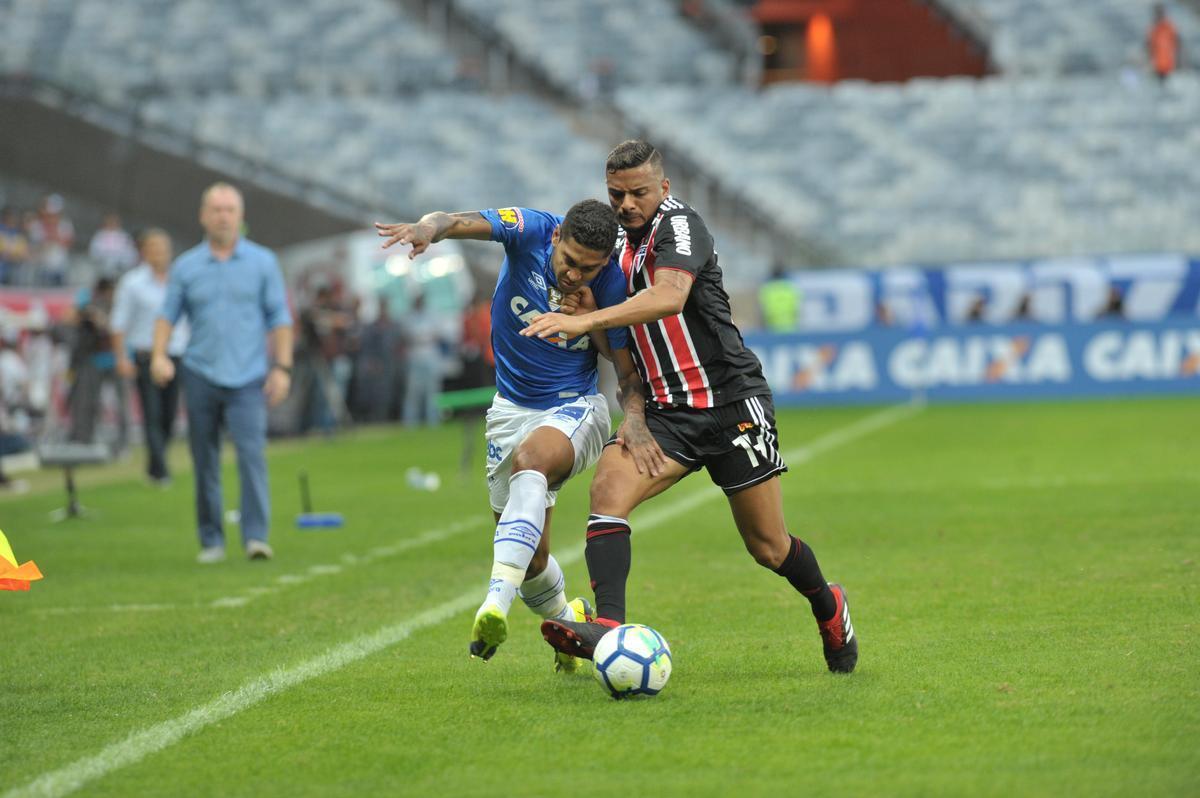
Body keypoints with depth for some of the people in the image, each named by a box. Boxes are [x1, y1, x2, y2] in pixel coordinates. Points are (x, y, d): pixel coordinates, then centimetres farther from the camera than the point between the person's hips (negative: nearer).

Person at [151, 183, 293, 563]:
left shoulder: (263, 262, 6)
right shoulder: (185, 266, 8)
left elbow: (279, 317, 7)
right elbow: (167, 314, 8)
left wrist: (282, 367, -1)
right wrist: (159, 354, -8)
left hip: (248, 377, -1)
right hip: (200, 375, 1)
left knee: (252, 453, -15)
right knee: (205, 462, 3)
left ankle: (256, 536, -18)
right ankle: (211, 541, 12)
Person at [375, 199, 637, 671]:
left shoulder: (611, 284, -15)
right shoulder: (531, 231, -15)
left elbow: (628, 367, -7)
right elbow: (464, 223, -33)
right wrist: (429, 228, -55)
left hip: (575, 406, -3)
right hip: (512, 409, 3)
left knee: (529, 458, -38)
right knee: (531, 556, 4)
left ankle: (498, 603, -49)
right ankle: (569, 621, 37)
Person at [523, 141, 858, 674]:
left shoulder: (680, 225, -14)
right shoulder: (624, 240, 11)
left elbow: (669, 298, -35)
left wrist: (584, 322, -43)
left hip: (732, 403, -6)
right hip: (667, 411, 6)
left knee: (769, 549, 3)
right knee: (608, 488, -23)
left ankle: (829, 609, 34)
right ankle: (608, 626, -32)